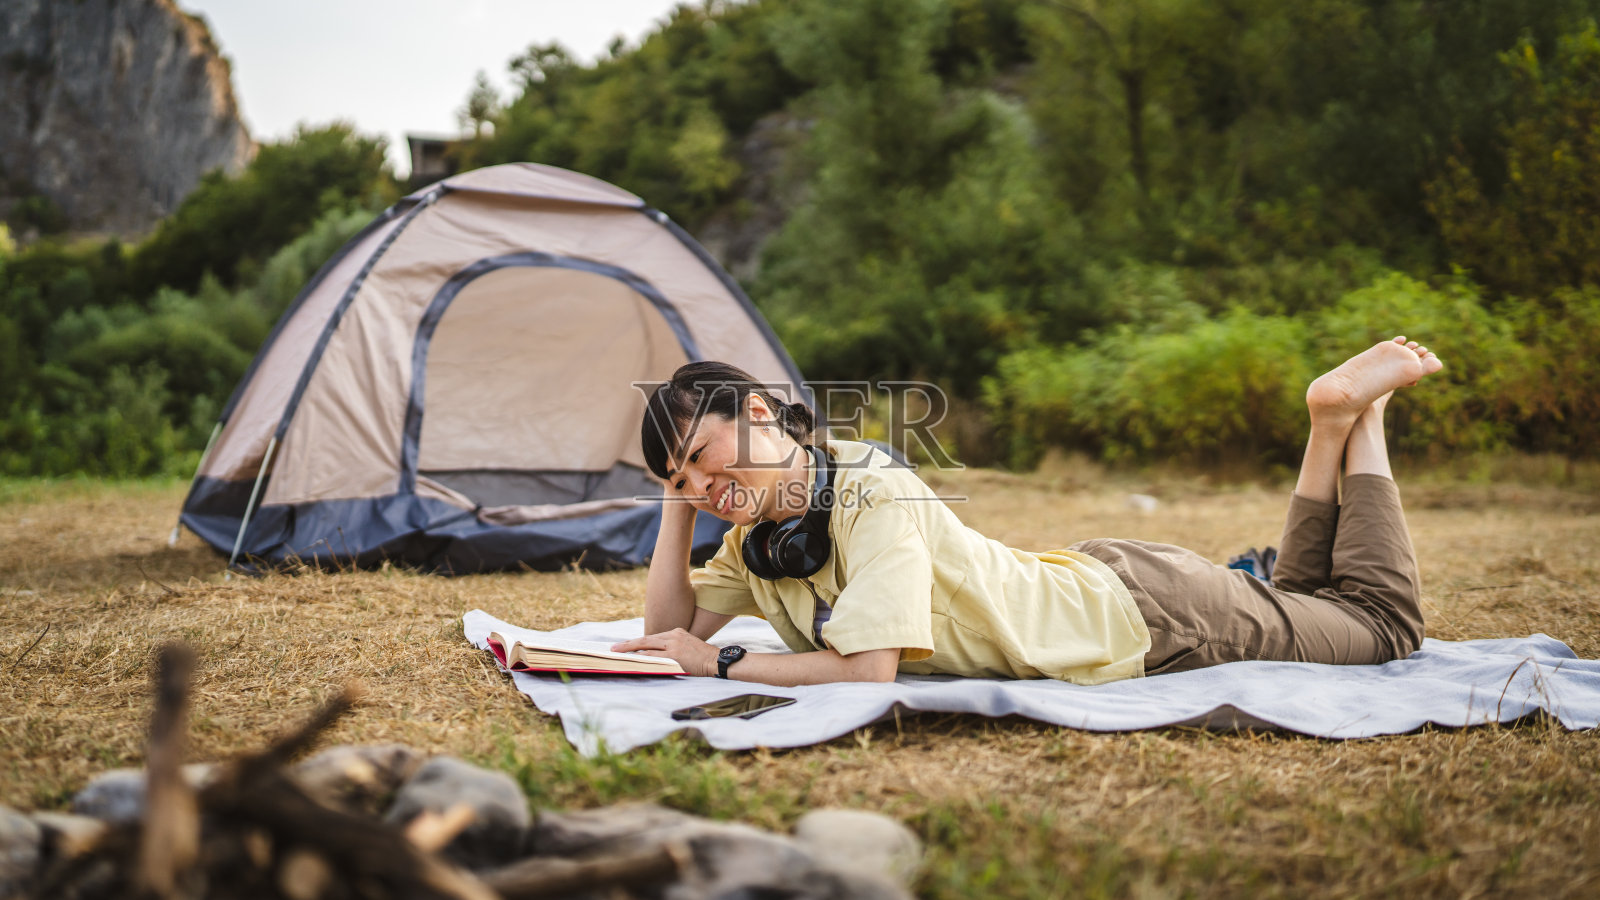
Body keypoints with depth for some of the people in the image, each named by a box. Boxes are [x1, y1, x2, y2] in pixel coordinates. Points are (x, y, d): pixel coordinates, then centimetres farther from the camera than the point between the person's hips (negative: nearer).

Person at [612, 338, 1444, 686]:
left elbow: (868, 669, -38)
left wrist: (723, 663, -29)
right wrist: (676, 505, -13)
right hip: (1086, 586, 7)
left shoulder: (876, 497, -32)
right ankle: (1332, 427, 33)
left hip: (1148, 617, -7)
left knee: (1382, 621, 15)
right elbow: (669, 633, -2)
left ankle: (1356, 418, 25)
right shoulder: (757, 538, -6)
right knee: (1288, 601, 32)